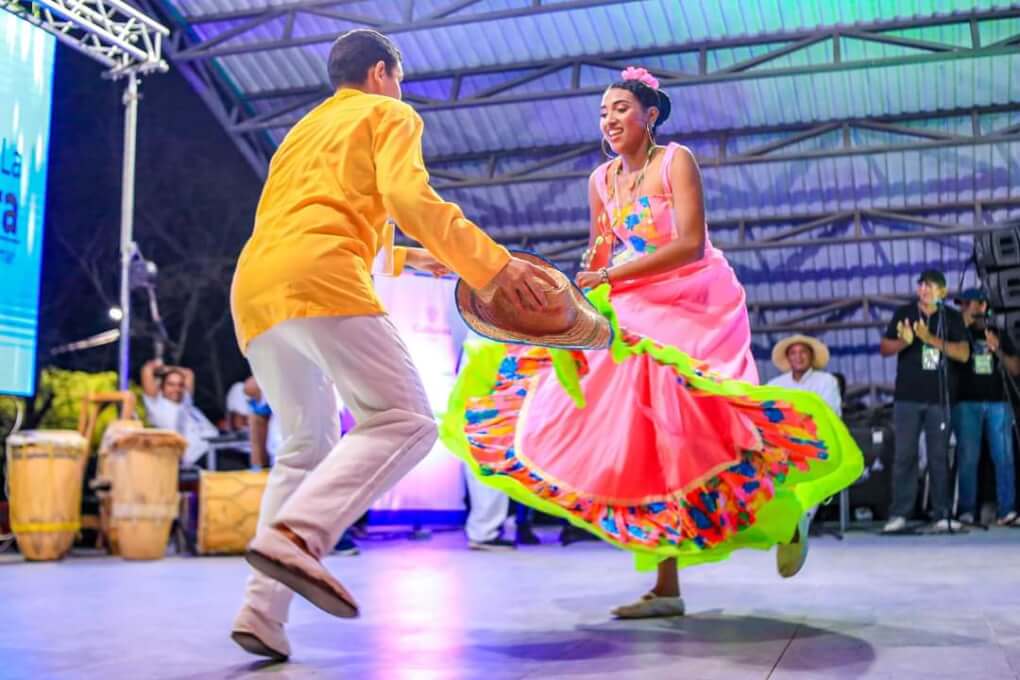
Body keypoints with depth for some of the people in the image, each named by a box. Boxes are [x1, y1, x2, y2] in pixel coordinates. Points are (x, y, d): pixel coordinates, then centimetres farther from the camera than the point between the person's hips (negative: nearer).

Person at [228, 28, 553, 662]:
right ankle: (295, 536, -32)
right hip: (317, 280, -8)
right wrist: (494, 265, -8)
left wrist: (403, 257, 45)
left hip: (254, 289, 8)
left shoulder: (303, 130, 37)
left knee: (307, 447, 15)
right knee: (405, 420, -11)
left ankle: (262, 610, 3)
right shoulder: (389, 114, 14)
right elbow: (410, 198, -5)